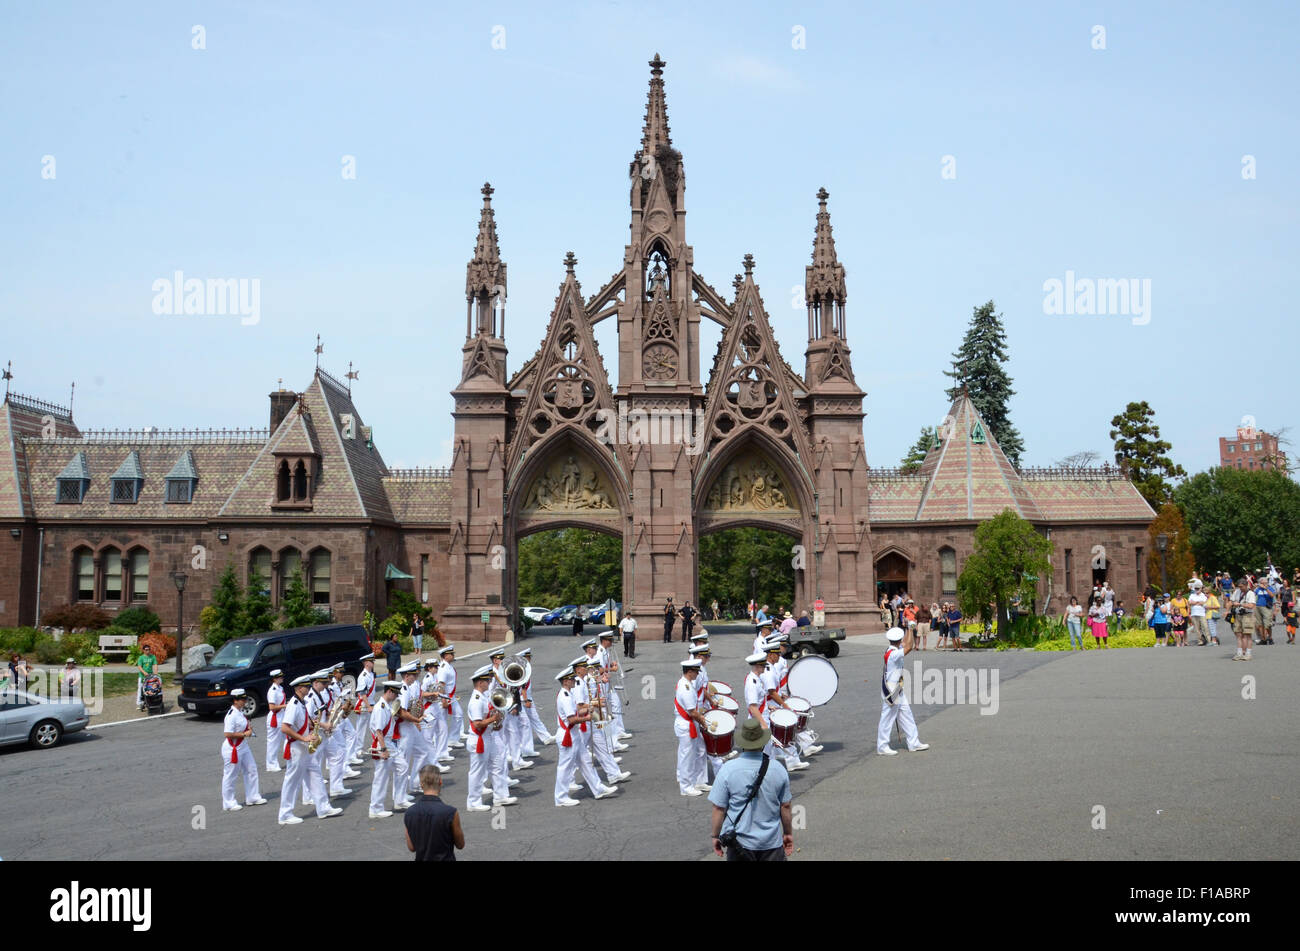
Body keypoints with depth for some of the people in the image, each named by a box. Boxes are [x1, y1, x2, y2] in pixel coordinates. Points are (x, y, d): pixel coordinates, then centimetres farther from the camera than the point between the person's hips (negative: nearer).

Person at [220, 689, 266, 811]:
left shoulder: (240, 712, 7)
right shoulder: (231, 715, -22)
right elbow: (228, 734, -26)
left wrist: (249, 729, 5)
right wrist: (244, 734, -20)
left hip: (242, 746, 10)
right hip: (232, 748, -10)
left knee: (251, 770, 15)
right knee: (230, 776, 2)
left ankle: (252, 797, 27)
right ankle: (228, 804, 12)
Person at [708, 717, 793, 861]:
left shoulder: (728, 770, -13)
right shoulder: (778, 769, -6)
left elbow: (719, 808, -8)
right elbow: (785, 806, 3)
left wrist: (715, 835, 5)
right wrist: (788, 833, 18)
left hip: (739, 843, -1)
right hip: (772, 843, 1)